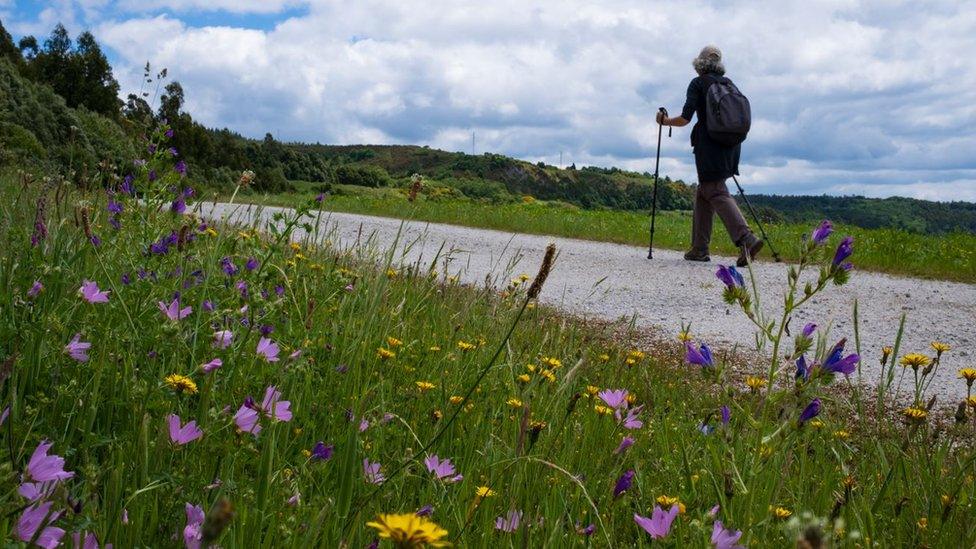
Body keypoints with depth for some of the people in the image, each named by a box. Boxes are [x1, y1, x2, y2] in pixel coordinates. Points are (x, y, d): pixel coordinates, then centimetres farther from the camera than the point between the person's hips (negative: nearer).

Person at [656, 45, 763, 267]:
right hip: (731, 144, 7)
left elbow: (685, 119, -8)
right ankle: (700, 248, 12)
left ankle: (747, 239, -26)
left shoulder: (698, 83, -2)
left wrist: (665, 120, 10)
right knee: (703, 192, 14)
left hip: (709, 144, -7)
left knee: (716, 193, -10)